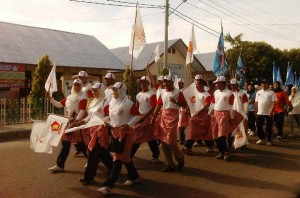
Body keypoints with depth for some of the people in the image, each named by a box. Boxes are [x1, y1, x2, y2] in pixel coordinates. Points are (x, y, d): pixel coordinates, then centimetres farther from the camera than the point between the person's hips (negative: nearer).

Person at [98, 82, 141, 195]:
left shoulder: (128, 103, -12)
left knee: (118, 156, -8)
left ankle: (109, 185, -10)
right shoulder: (111, 103, 8)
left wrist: (128, 124, -17)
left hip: (125, 132, -7)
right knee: (124, 155, 15)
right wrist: (108, 123, 1)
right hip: (115, 131, 7)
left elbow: (138, 116, -8)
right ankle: (133, 176, 33)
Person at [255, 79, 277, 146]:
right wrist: (256, 111, 8)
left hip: (268, 113, -5)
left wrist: (271, 111, -17)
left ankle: (270, 140, 13)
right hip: (259, 113, 5)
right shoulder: (258, 92, 10)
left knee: (269, 128, 2)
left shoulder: (271, 92, -4)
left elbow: (273, 102, -9)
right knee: (259, 126, 9)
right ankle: (262, 139, 24)